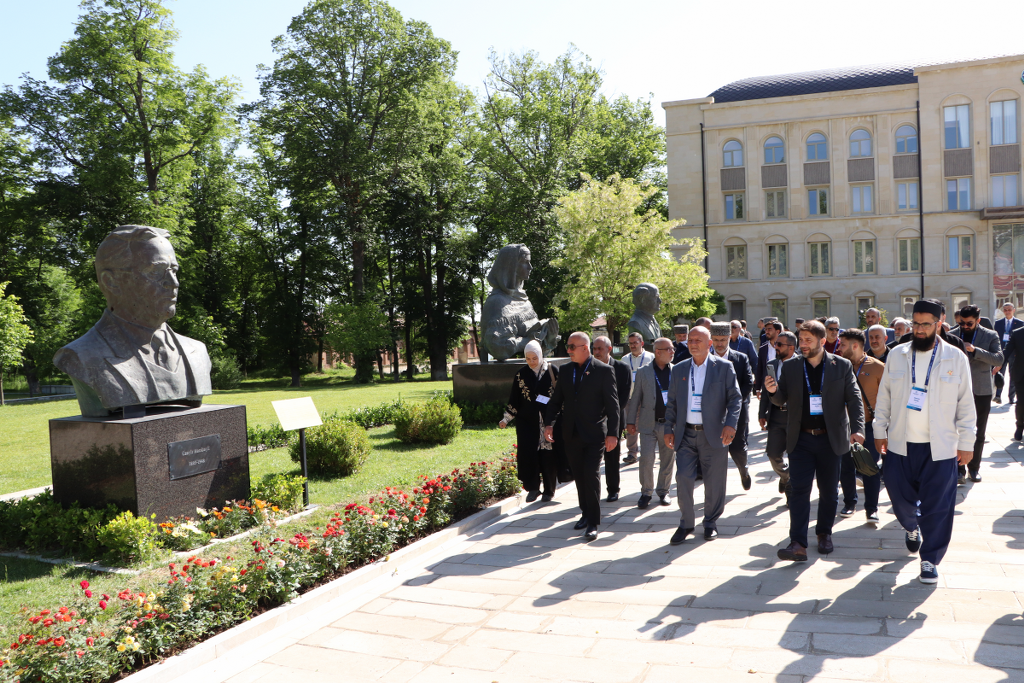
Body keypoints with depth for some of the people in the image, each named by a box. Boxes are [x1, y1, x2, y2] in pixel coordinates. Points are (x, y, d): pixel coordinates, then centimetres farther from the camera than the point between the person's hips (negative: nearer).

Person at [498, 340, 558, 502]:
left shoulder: (552, 371, 0)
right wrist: (506, 419, 2)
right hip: (527, 422, 1)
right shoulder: (521, 374, 3)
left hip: (548, 421, -1)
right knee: (527, 454, -8)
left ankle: (549, 490, 18)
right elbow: (514, 400, 8)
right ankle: (532, 487, 7)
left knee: (547, 455, 2)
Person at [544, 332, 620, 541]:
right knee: (579, 476, 12)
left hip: (594, 434, -5)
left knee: (591, 475, -8)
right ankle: (586, 513, 28)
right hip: (571, 434, 5)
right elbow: (556, 399, 13)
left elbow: (612, 404, -7)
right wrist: (548, 423, 1)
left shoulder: (604, 371, -6)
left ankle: (593, 523, 0)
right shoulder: (565, 370, 8)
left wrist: (612, 433, -12)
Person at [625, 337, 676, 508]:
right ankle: (646, 492, 13)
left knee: (667, 460, 9)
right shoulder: (643, 372, 0)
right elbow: (635, 398, 4)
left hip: (670, 423, 2)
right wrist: (630, 421, 1)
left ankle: (663, 491, 27)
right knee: (646, 459, -4)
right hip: (649, 423, -1)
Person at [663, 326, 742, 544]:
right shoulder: (679, 370, 10)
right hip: (686, 435, 2)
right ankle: (686, 523, 12)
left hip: (713, 434, -2)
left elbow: (735, 398, -2)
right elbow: (672, 403, 13)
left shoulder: (724, 367, 1)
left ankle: (711, 523, 24)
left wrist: (730, 424, -16)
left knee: (714, 482, 5)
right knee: (683, 478, -5)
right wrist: (668, 429, 7)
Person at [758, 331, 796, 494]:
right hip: (776, 415, 4)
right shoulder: (771, 365, 7)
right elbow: (765, 390, 12)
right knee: (773, 453, 5)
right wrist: (762, 414, 7)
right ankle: (784, 476, 35)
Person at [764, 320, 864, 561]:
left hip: (830, 438, 0)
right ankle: (798, 544, -8)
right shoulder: (790, 367, 3)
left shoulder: (842, 366, -1)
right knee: (799, 489, -6)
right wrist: (774, 391, -16)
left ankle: (824, 533, 31)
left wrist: (857, 428, -14)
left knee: (829, 491, 11)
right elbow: (782, 400, 7)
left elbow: (854, 399, -1)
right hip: (800, 439, 0)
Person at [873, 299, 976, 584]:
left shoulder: (956, 358, -2)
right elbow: (884, 396, 8)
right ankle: (911, 528, 44)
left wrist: (966, 443, -1)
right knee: (900, 497, 11)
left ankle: (930, 559, 18)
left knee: (937, 507, 2)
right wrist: (880, 431, 6)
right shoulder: (897, 355, 3)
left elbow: (965, 404, 1)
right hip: (901, 443, 2)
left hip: (940, 448, -2)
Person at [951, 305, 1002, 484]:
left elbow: (999, 359, -13)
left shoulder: (990, 336, 0)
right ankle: (960, 469, 6)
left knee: (979, 432, 10)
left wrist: (974, 350, -23)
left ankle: (974, 467, 23)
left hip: (982, 390, 0)